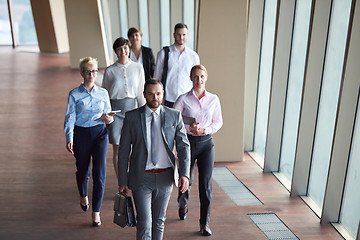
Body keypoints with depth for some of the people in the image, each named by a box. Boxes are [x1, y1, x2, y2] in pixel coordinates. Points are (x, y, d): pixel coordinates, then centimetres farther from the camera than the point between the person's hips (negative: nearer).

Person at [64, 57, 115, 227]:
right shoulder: (74, 94, 0)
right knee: (82, 170, 13)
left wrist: (108, 118, -12)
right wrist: (69, 139, -13)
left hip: (100, 133, 1)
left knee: (99, 172, -7)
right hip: (81, 134, -1)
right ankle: (83, 196, 47)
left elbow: (108, 114, 12)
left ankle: (96, 212, 3)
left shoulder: (103, 93, 6)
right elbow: (70, 118, -3)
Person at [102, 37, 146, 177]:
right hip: (115, 110, -1)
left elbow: (141, 93, 6)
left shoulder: (138, 68, 2)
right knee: (117, 149, 3)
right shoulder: (110, 71, -1)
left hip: (131, 108, 1)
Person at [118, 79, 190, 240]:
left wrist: (184, 174, -16)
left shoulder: (174, 116, 0)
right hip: (141, 178, -2)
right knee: (144, 222, -3)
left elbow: (183, 146, -3)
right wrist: (122, 181, -1)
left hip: (165, 178, 2)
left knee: (159, 220, 17)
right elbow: (123, 151, 1)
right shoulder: (131, 117, -3)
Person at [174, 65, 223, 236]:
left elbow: (218, 122, 8)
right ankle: (183, 204, 47)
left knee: (206, 183, -1)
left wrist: (205, 129, -9)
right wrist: (190, 128, -19)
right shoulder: (183, 99, -5)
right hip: (188, 142, -1)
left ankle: (204, 223, 13)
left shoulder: (213, 99, 1)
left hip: (206, 143, 1)